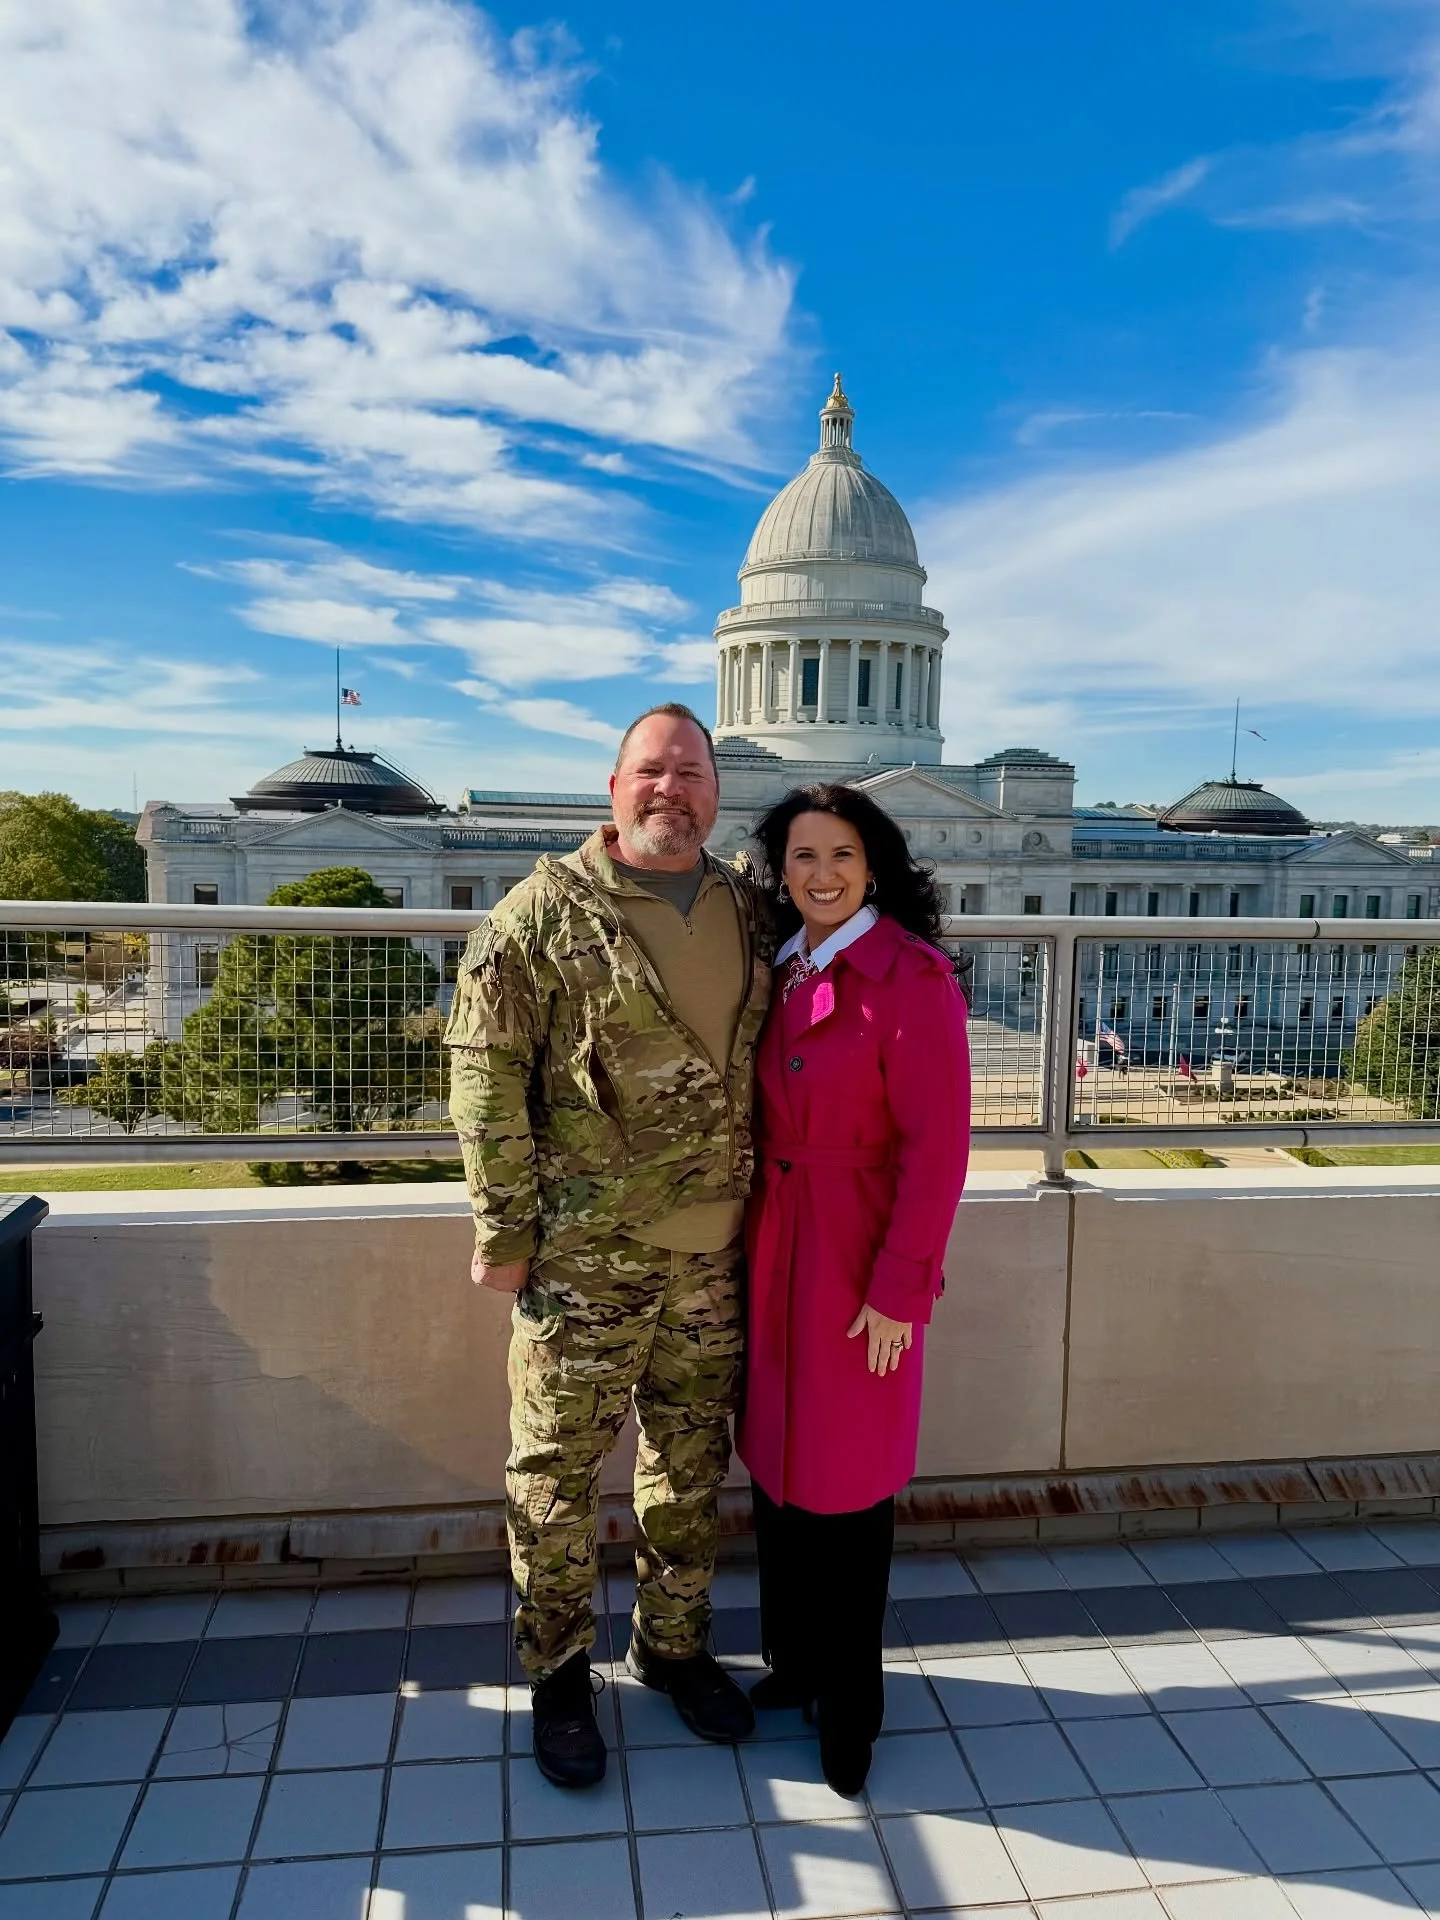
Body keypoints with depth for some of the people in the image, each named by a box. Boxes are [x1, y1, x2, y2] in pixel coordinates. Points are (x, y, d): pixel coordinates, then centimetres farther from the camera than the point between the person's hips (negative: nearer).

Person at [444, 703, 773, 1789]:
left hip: (714, 1249, 4)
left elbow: (775, 1060, 15)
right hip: (584, 1251, -4)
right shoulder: (548, 910, -7)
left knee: (693, 1463, 18)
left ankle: (674, 1644, 40)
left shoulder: (752, 914, 6)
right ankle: (559, 1673, 31)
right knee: (559, 1468, 9)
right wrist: (505, 1229, -10)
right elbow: (484, 1069, -8)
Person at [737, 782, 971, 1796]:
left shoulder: (911, 978, -15)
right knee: (776, 1458, 17)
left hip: (862, 1267, -6)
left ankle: (849, 1702, 31)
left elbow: (937, 1146, -16)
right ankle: (792, 1661, 40)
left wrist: (900, 1292, -16)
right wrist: (750, 1248, 9)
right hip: (773, 1254, 6)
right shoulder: (779, 972, 6)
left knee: (847, 1483, 8)